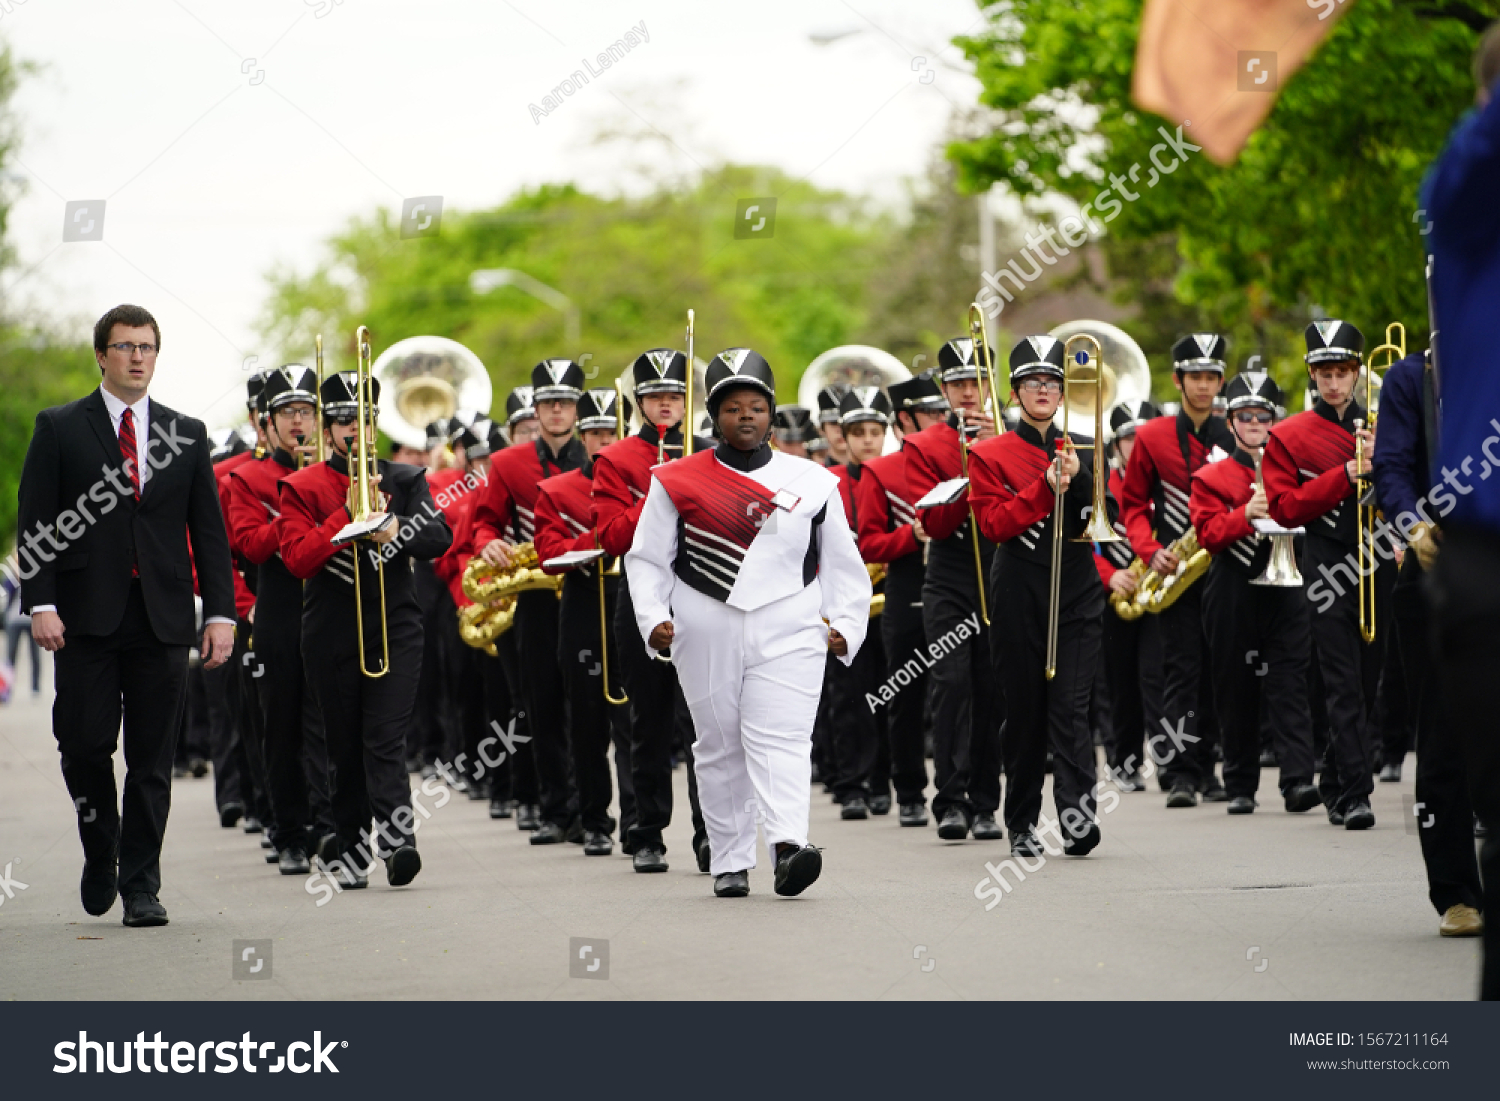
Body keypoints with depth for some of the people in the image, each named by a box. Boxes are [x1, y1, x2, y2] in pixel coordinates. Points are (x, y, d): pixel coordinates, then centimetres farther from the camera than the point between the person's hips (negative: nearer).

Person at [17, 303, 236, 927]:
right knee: (84, 746, -4)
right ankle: (101, 852, 21)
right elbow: (36, 524, 1)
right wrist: (40, 603, -10)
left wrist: (220, 612, 1)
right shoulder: (59, 429, 6)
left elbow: (209, 530, 10)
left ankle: (141, 886, 7)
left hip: (162, 618, 2)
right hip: (87, 618, -1)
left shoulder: (187, 434, 12)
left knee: (153, 759, 1)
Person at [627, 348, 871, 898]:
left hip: (788, 633, -1)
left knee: (781, 736, -16)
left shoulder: (811, 482, 8)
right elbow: (647, 558, 8)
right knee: (720, 746, 6)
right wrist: (653, 617, -6)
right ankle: (730, 862, 13)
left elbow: (842, 561, 12)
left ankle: (788, 843, -31)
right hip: (706, 635, 1)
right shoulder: (678, 482, 6)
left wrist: (846, 625, 2)